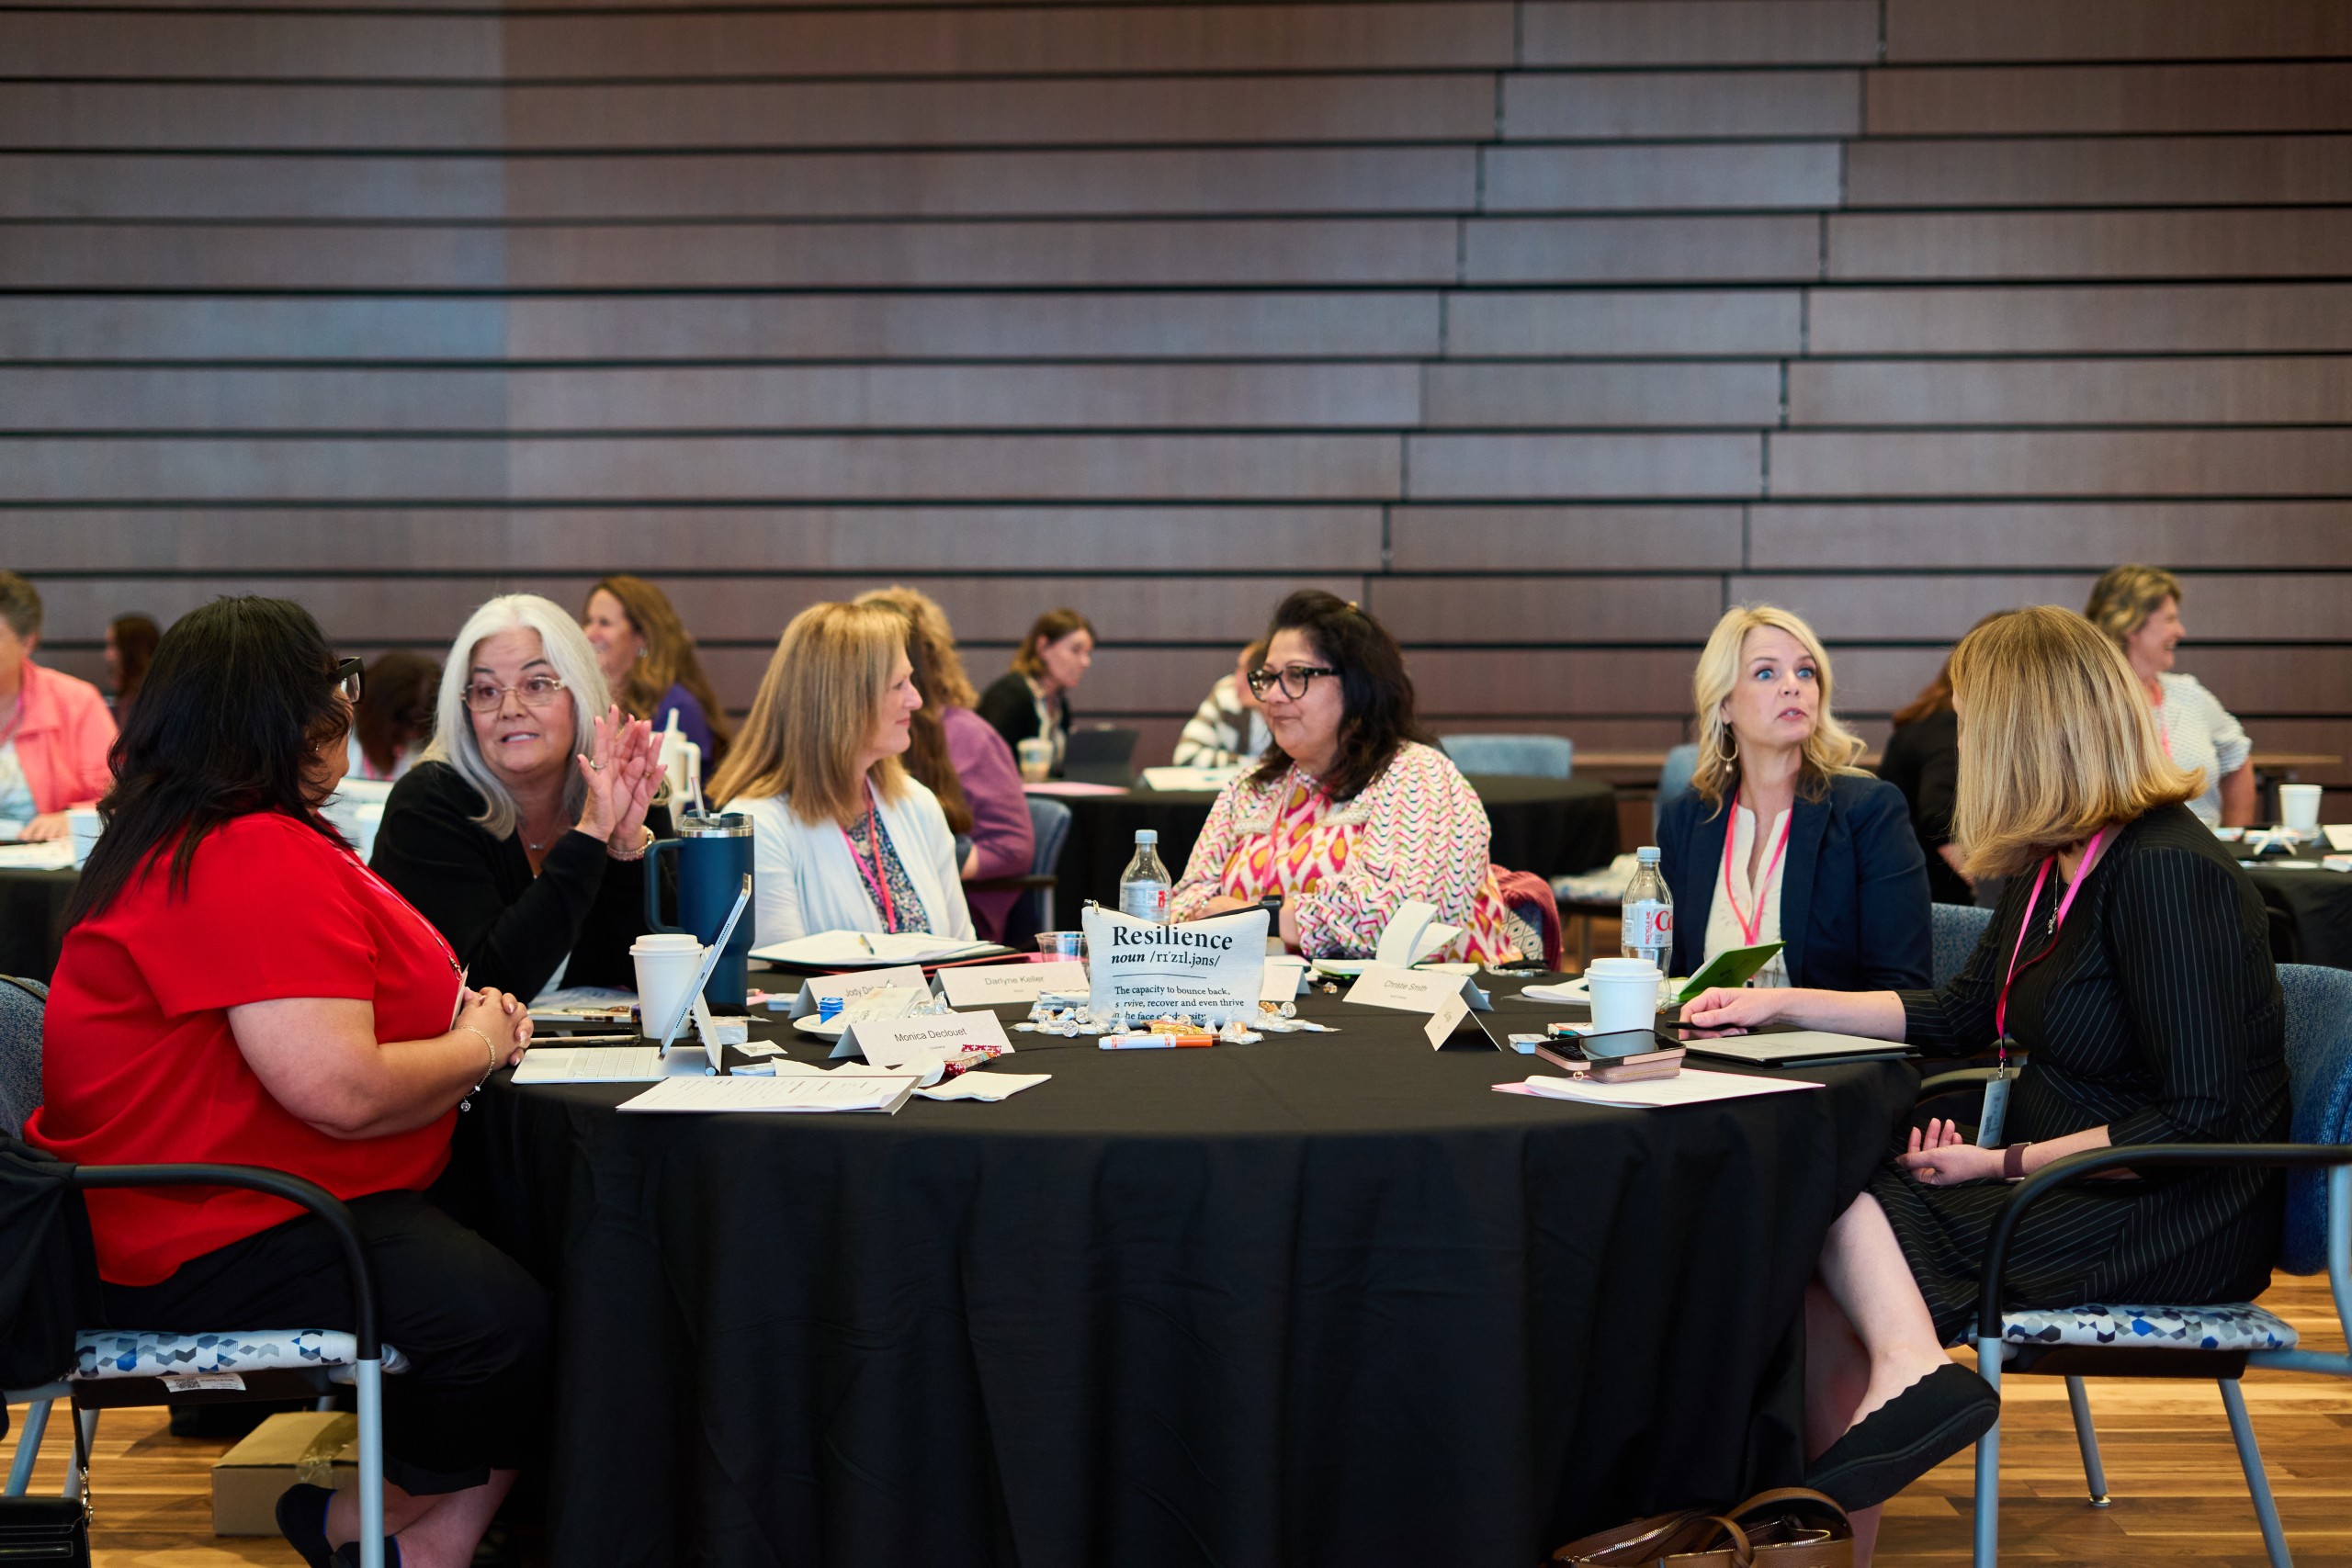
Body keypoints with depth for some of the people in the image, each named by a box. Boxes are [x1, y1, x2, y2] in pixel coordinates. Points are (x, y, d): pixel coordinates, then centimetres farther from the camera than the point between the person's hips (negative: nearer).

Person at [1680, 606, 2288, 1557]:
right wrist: (1782, 1005, 21)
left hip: (2168, 1224, -9)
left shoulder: (2167, 874, -19)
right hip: (2063, 1180, 9)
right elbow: (1964, 1015, 24)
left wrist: (2005, 1164, -20)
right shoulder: (2052, 863, 11)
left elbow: (2199, 1121, -22)